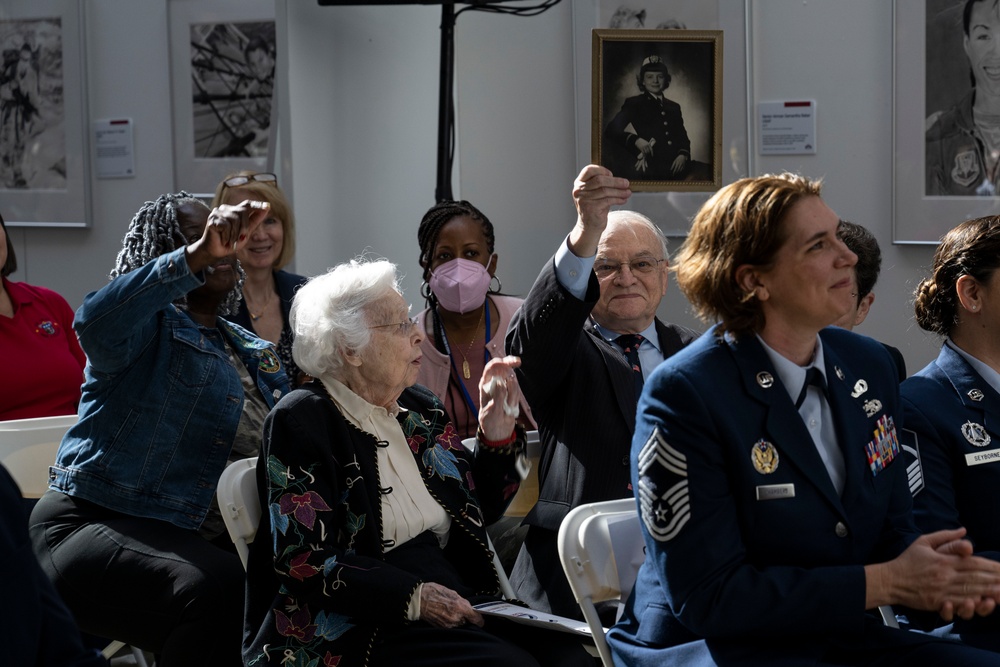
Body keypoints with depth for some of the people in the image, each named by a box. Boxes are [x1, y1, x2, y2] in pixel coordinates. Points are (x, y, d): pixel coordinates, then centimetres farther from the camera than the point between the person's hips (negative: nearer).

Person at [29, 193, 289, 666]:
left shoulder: (255, 355, 20)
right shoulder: (151, 324, -3)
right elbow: (97, 322, -28)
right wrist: (197, 255, -38)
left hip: (202, 539, 7)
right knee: (220, 589, -35)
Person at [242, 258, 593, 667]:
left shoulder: (421, 411, 14)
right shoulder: (301, 420, -4)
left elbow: (479, 511, 23)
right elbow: (302, 560, -12)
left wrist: (497, 434, 7)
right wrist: (413, 597, -20)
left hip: (455, 604, 6)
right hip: (355, 629, -6)